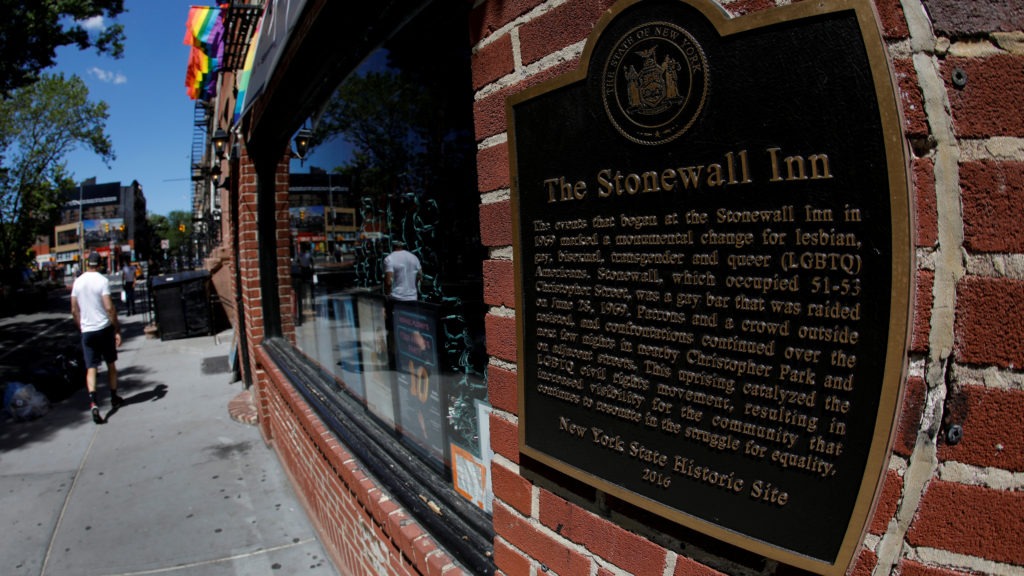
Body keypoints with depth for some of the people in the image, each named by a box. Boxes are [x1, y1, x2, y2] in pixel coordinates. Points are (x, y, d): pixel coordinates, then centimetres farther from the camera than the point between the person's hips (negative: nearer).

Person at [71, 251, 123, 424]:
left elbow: (74, 310, 8)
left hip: (86, 331, 3)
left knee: (91, 368, 1)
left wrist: (81, 328, 20)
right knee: (111, 364, 14)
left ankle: (93, 402, -18)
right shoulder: (102, 280, -10)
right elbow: (109, 308, -16)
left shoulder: (77, 282, 4)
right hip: (104, 328, -3)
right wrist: (117, 330, -10)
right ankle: (114, 398, 25)